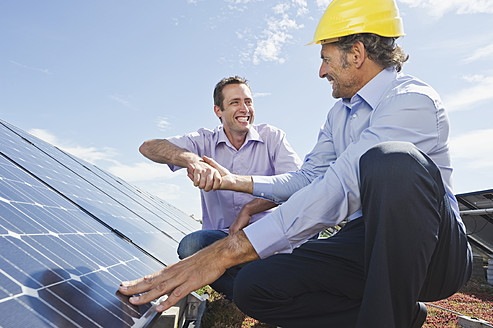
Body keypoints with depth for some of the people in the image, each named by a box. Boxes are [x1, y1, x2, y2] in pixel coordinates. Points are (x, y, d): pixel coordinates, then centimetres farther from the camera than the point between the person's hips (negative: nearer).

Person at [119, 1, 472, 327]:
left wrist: (228, 251, -35)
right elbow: (308, 178, 16)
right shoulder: (339, 114, 13)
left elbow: (338, 188, -32)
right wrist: (235, 181, 9)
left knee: (390, 161, -38)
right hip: (366, 242, 7)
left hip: (436, 251, -7)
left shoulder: (413, 100, -18)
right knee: (254, 288, -12)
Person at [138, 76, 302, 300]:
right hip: (223, 237, 0)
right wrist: (190, 159, -33)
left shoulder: (272, 136, 2)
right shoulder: (205, 141, 3)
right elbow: (148, 147, -12)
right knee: (190, 245, -31)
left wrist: (249, 209, -19)